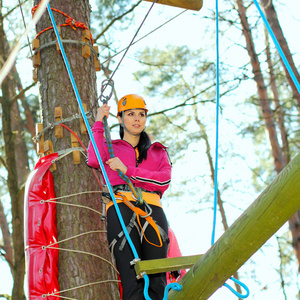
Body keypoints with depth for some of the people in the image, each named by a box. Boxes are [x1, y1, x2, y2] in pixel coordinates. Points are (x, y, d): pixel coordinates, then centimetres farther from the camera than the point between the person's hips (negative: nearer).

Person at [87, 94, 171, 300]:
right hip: (121, 207, -2)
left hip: (152, 209, 2)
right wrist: (99, 123, 11)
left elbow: (164, 181, 9)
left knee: (157, 282, -13)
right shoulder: (110, 148, 25)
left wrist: (127, 170, -1)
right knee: (132, 281, -19)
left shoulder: (158, 151, 28)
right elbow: (94, 160, 1)